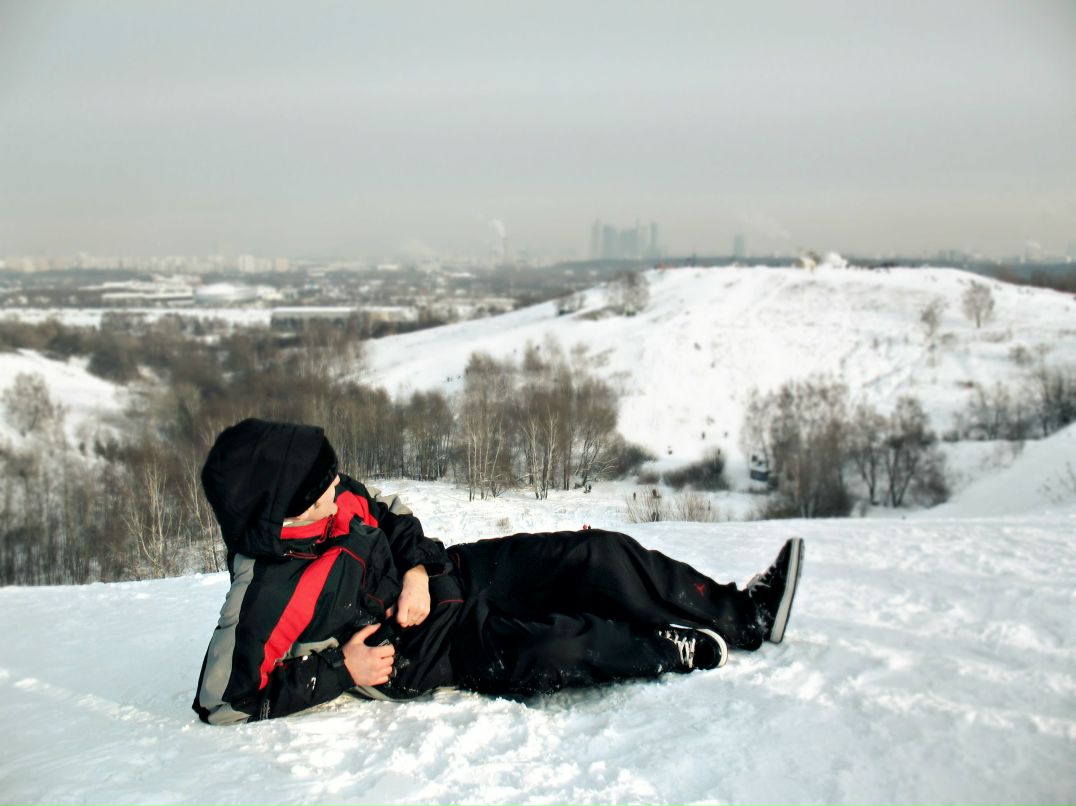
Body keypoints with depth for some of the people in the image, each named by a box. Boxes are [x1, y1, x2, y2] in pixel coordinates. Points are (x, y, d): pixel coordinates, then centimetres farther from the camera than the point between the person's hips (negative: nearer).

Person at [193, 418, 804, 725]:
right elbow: (225, 700, -20)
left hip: (443, 575, 7)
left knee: (594, 555, -8)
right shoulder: (263, 596, -25)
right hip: (422, 646, -7)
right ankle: (676, 651, -5)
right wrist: (340, 670, -22)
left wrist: (417, 568, -9)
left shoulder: (333, 499, -6)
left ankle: (746, 615, 0)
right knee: (550, 650, -33)